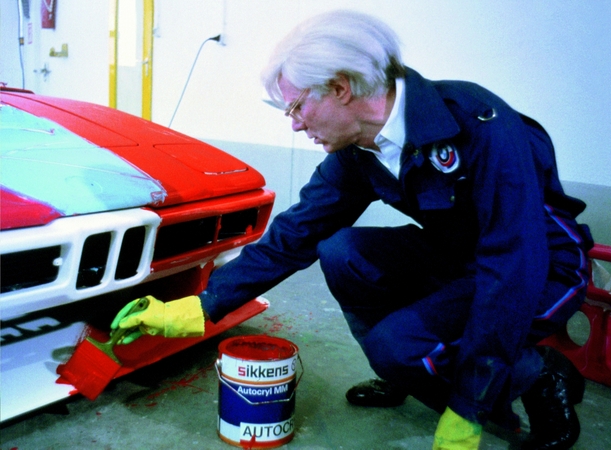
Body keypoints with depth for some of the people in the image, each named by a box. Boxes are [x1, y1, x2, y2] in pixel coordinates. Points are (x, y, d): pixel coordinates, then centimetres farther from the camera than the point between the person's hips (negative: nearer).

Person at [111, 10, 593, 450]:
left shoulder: (479, 124, -31)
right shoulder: (354, 152, -8)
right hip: (456, 255, 7)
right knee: (341, 253, -14)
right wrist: (200, 308, -7)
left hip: (545, 267, -6)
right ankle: (404, 379, 8)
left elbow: (515, 267, -32)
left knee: (396, 343, -26)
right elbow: (291, 236, -3)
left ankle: (542, 377, -1)